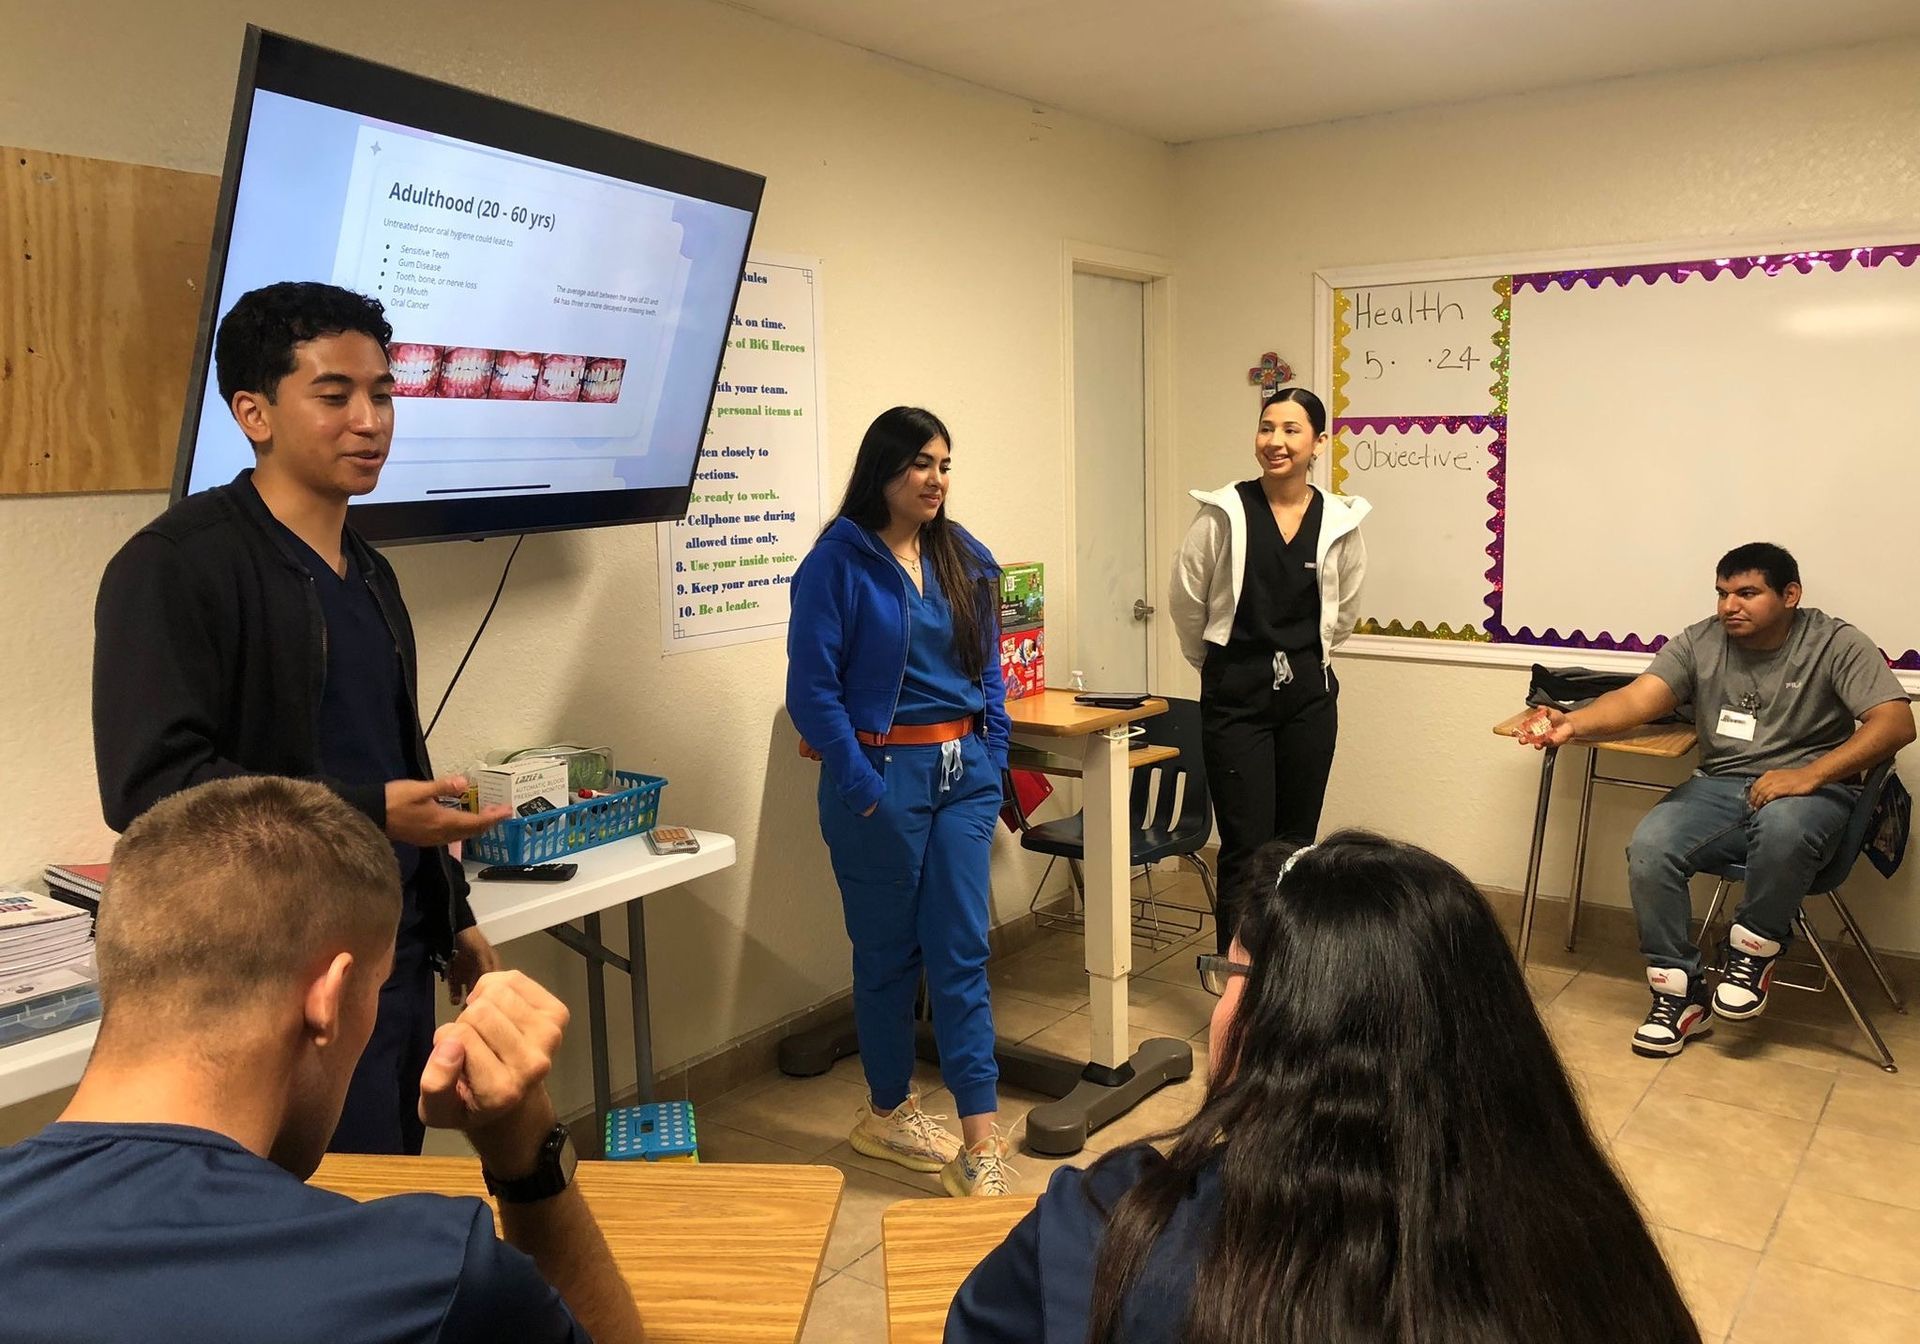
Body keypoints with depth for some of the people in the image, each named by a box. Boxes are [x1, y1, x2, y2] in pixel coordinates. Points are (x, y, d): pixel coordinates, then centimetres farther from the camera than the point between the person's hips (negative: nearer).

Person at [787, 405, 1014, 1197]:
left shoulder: (965, 559, 8)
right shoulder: (838, 561, -10)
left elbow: (989, 670, 13)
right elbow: (812, 688, -12)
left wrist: (992, 766, 5)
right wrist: (863, 786, -14)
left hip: (963, 776, 5)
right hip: (883, 776, -4)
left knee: (962, 952, 4)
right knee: (889, 951, 10)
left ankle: (980, 1139, 9)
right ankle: (887, 1112, 29)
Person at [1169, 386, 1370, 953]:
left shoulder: (1340, 522, -1)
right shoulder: (1224, 513, -10)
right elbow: (1186, 602, 2)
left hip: (1309, 695, 3)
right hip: (1235, 697, -3)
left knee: (1297, 843, 12)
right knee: (1247, 849, -4)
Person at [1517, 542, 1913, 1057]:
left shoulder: (1837, 644, -4)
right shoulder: (1699, 642, 2)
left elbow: (1896, 722, -14)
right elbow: (1637, 697, -12)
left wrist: (1810, 774, -28)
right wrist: (1573, 722, -34)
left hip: (1811, 790, -3)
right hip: (1720, 784, 3)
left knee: (1783, 825, -39)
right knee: (1648, 849, -25)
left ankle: (1753, 950, -10)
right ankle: (1680, 993, -8)